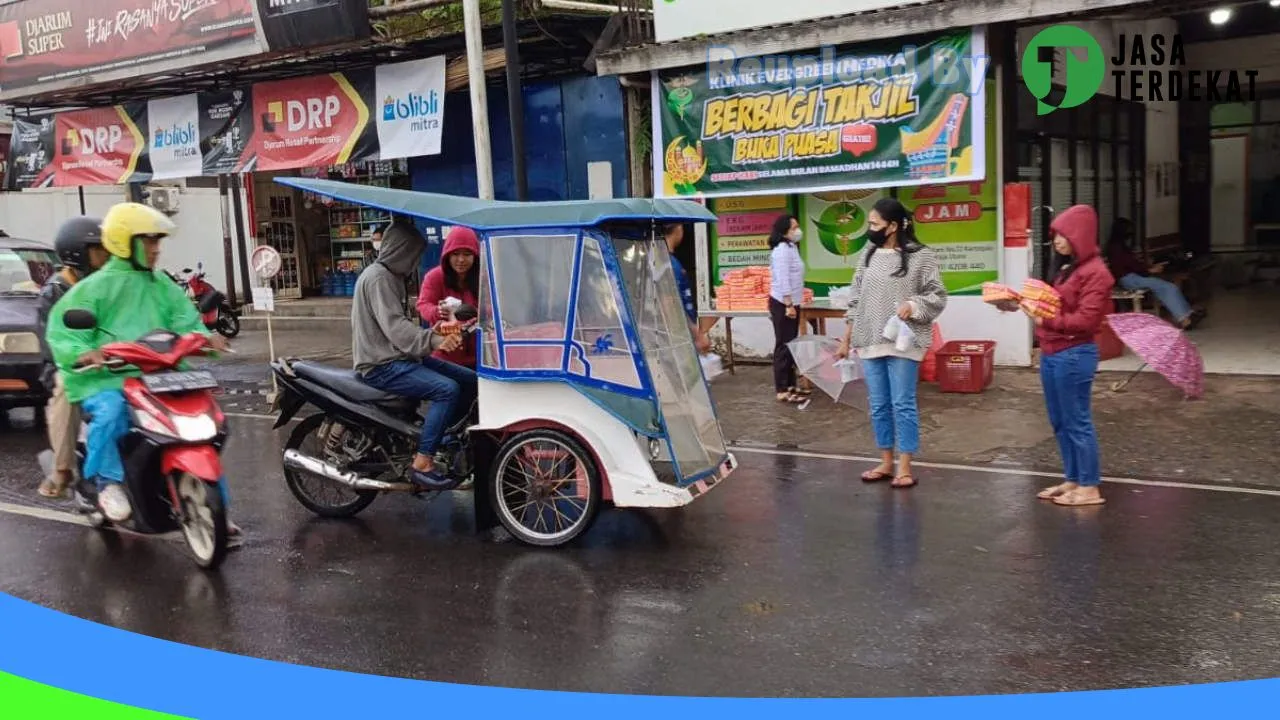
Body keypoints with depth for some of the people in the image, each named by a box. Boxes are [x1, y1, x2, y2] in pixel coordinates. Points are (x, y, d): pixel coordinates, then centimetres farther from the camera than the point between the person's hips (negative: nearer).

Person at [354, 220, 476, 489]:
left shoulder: (391, 276, 18)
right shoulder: (377, 278, -15)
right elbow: (395, 328, -26)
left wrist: (434, 336, 1)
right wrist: (434, 340, -38)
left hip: (398, 356, 10)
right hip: (382, 366, -10)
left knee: (469, 380, 2)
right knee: (447, 389, -27)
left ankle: (439, 441, 10)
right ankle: (422, 464, -23)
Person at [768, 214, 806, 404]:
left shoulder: (791, 247, 15)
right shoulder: (782, 249, -16)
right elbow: (782, 279, -22)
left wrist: (792, 304, 18)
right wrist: (788, 305, -23)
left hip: (791, 303, 10)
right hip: (783, 304, -10)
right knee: (784, 346, -7)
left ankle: (790, 385, 21)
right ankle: (782, 391, -4)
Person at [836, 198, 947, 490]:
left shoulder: (921, 256, -6)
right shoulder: (867, 255, 10)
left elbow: (938, 296, -2)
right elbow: (856, 300, 13)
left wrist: (912, 305, -21)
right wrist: (846, 339, 13)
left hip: (903, 343, -5)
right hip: (870, 343, 5)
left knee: (903, 404, 0)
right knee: (878, 405, 11)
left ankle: (905, 468, 8)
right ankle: (886, 463, 22)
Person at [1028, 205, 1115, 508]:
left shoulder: (1095, 272, -11)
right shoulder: (1066, 269, 16)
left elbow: (1084, 320, -18)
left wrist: (1045, 319, -22)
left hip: (1074, 355, -9)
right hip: (1051, 354, 9)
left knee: (1078, 422, -2)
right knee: (1060, 423, 14)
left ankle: (1090, 488, 7)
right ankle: (1073, 480, 25)